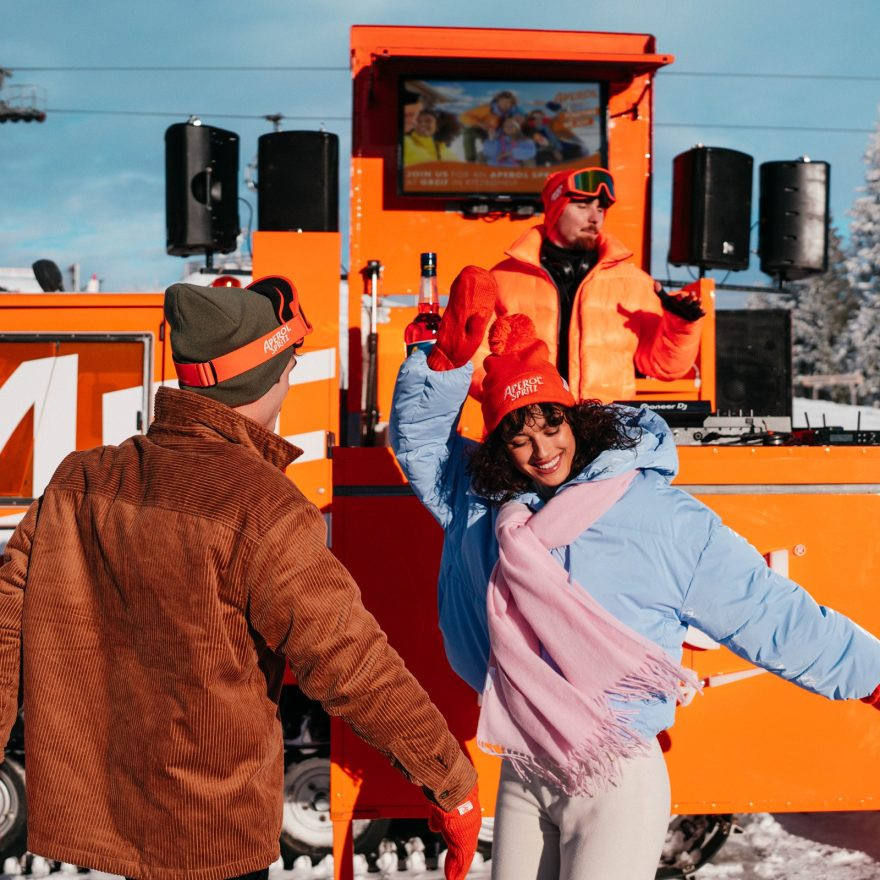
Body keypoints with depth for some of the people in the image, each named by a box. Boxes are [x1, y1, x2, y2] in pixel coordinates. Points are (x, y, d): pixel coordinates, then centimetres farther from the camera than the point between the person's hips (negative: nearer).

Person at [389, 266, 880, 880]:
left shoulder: (665, 518, -9)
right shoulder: (483, 505, 3)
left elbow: (771, 615, -5)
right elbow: (417, 436, 7)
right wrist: (451, 354, -10)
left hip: (616, 782, -4)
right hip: (522, 773, 5)